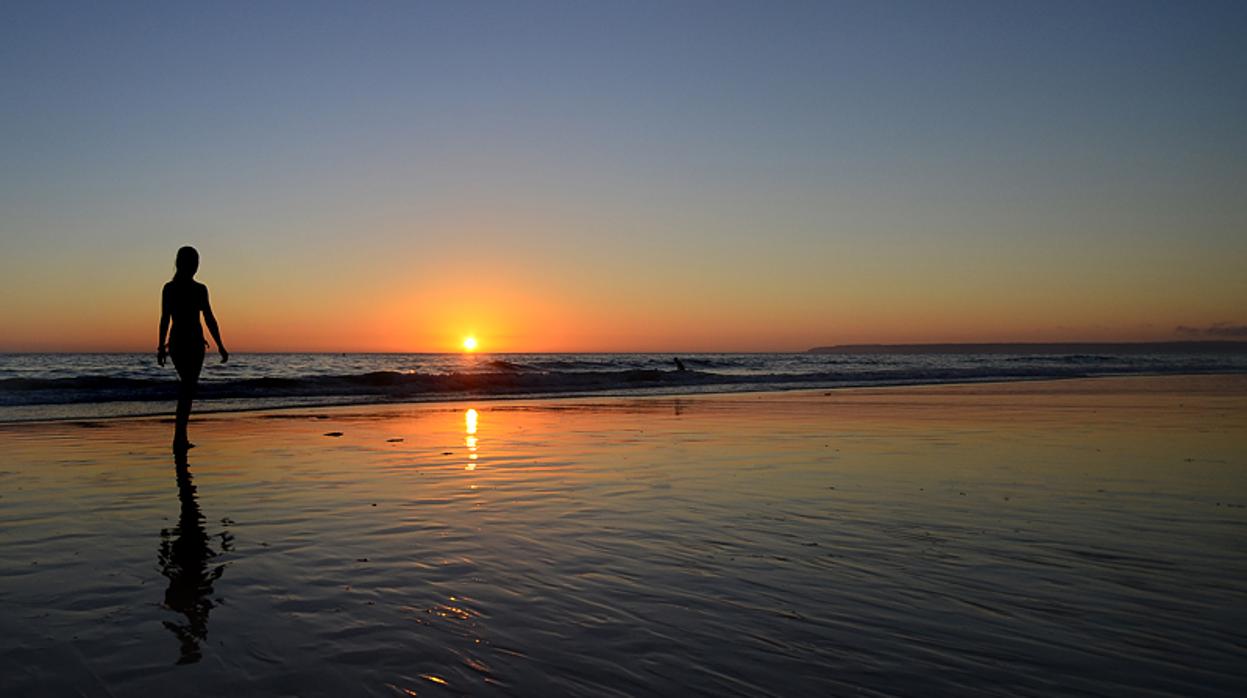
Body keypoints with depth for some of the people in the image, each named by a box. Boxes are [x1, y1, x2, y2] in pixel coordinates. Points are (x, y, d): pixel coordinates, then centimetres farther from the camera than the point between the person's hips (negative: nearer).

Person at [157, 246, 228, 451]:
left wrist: (161, 346, 9)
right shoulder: (199, 289, -9)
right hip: (194, 343, -5)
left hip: (176, 342, 5)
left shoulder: (168, 288, 3)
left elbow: (165, 319, 3)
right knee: (188, 389, -1)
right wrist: (220, 346, -4)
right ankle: (179, 439, -6)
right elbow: (209, 320, -10)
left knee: (187, 386, 20)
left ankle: (182, 438, 20)